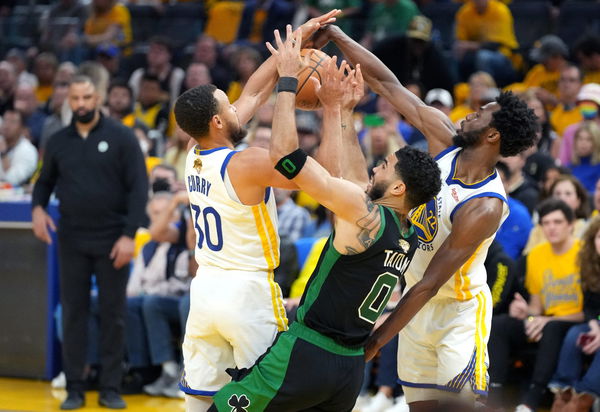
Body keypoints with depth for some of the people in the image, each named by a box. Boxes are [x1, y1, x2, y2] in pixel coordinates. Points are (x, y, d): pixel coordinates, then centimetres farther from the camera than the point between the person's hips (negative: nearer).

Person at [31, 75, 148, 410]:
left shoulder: (121, 137, -3)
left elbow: (138, 187, -6)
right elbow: (45, 181, 19)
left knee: (113, 314, 2)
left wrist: (129, 234, -14)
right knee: (74, 313, 3)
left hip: (113, 241, -3)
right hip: (72, 241, 3)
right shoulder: (58, 142, 7)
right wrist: (38, 206, -3)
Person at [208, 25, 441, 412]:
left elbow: (285, 155, -15)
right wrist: (335, 109, 27)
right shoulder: (407, 237, 8)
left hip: (305, 357, -8)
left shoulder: (365, 215, -14)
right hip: (351, 368, 8)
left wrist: (288, 78, -6)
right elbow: (348, 173, 23)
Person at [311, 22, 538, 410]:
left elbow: (429, 285, -27)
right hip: (419, 305, 7)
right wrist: (338, 37, -6)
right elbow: (389, 85, -3)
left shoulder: (485, 208, -28)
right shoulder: (445, 139, -8)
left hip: (459, 309, -7)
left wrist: (377, 341, -24)